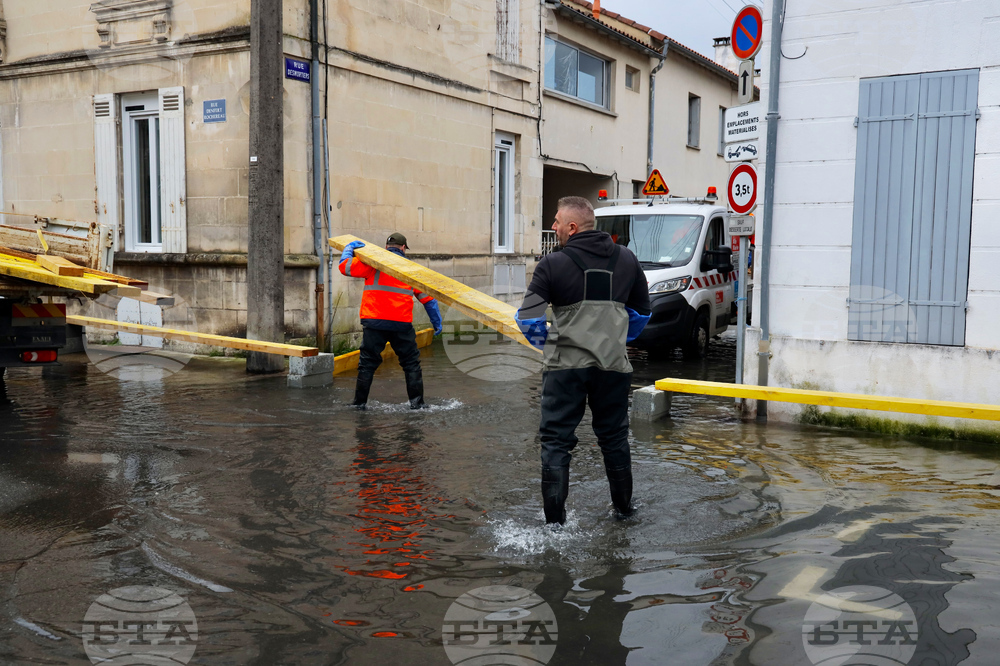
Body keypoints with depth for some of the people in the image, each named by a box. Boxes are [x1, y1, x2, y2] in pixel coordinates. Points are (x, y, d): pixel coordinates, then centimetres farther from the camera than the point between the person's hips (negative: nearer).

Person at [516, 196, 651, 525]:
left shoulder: (553, 264, -8)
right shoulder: (626, 259, 7)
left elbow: (527, 319, -11)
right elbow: (642, 312, 18)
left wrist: (546, 343, 8)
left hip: (566, 365, -4)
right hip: (613, 365, 4)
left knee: (556, 441, 4)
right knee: (614, 437, 19)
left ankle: (555, 522, 2)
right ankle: (623, 508, 33)